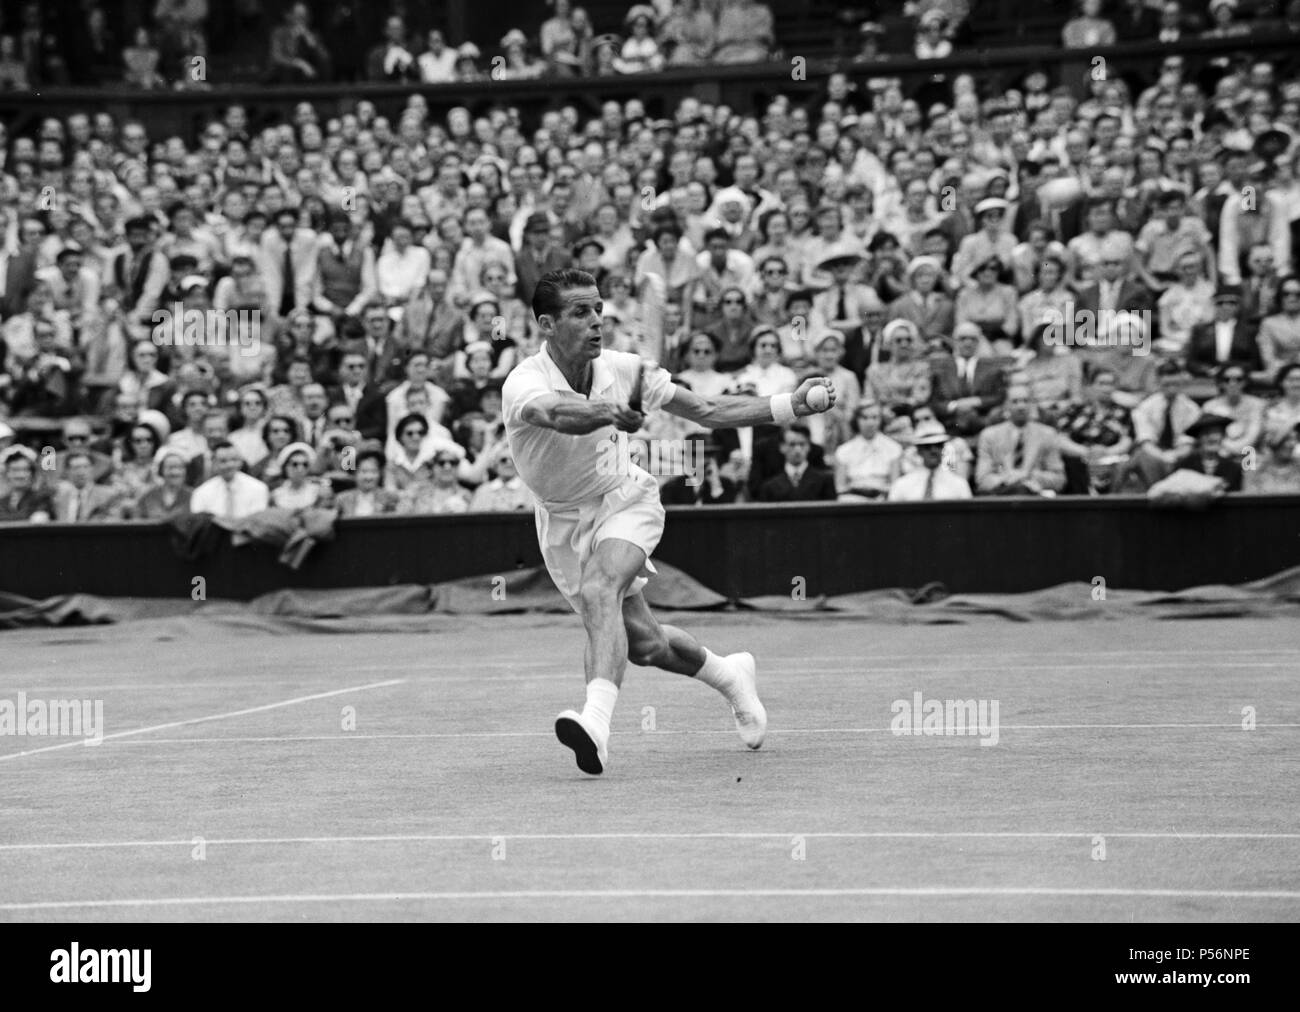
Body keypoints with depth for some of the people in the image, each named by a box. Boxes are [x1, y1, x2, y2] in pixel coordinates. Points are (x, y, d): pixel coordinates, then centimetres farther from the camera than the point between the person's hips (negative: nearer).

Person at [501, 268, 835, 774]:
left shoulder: (622, 370, -13)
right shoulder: (525, 382, -25)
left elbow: (707, 411, -2)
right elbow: (557, 412, -50)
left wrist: (790, 405, -10)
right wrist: (610, 413, -71)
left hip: (624, 499, -1)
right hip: (562, 519, 1)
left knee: (599, 590, -32)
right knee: (642, 643, 7)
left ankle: (596, 722, -48)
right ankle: (729, 675, 37)